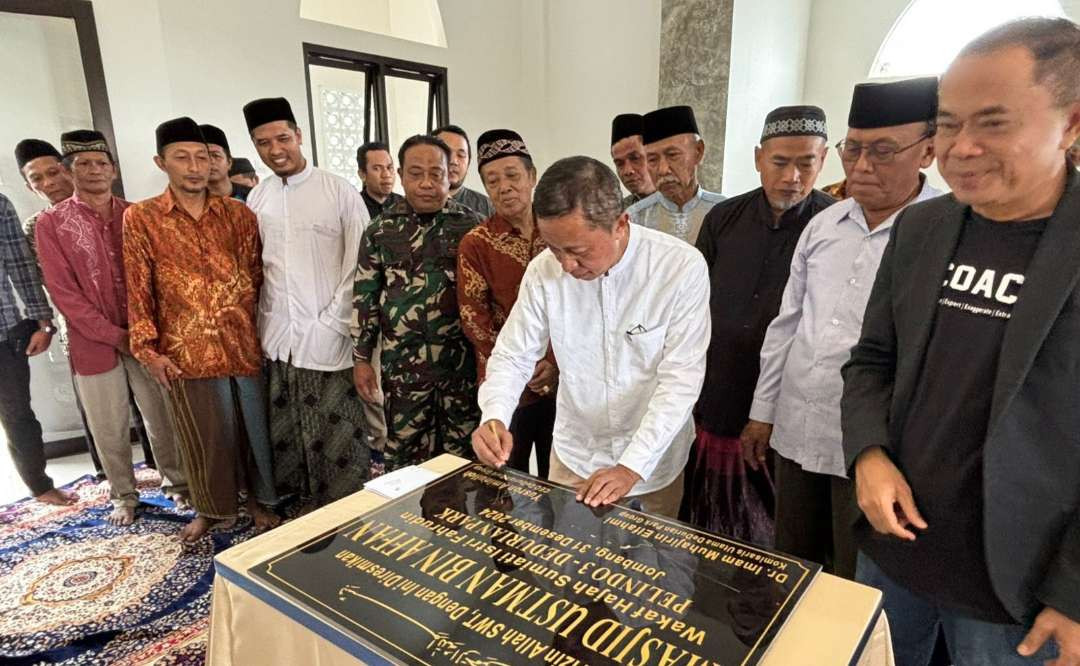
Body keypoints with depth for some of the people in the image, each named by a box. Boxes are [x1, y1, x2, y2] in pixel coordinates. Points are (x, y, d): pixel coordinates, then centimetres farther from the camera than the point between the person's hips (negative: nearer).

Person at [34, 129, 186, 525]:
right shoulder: (50, 223, -2)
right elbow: (62, 291, -6)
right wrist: (114, 335, -11)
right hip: (93, 343, -1)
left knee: (162, 418, 9)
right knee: (109, 428, 9)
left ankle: (175, 482, 27)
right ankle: (123, 495, 27)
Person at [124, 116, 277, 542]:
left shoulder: (237, 213, 5)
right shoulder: (140, 218, 0)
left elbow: (258, 275, 8)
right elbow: (138, 289, 0)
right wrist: (147, 348, -4)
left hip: (246, 342, 2)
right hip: (188, 350, -1)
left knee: (256, 426, 11)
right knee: (205, 436, 11)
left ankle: (260, 498, 31)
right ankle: (211, 508, 31)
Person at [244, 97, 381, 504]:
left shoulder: (339, 191, -5)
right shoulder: (257, 199, 9)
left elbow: (358, 266, -6)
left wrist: (332, 322, -10)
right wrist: (263, 324, 5)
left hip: (328, 338, -4)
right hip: (278, 339, 5)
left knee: (338, 434, 3)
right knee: (288, 434, 13)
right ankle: (305, 500, 31)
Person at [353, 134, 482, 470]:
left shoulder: (470, 224, 0)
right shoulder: (381, 229, 3)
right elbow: (365, 295, 7)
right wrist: (361, 358, 4)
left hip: (462, 361, -1)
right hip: (402, 363, 1)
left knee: (462, 455, 10)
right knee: (404, 456, 11)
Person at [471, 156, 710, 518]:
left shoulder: (683, 266, -21)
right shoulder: (543, 270, -14)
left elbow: (681, 378, -22)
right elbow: (513, 356, -6)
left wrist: (632, 466, -30)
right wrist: (494, 416, -25)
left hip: (655, 458, -1)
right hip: (574, 455, 2)